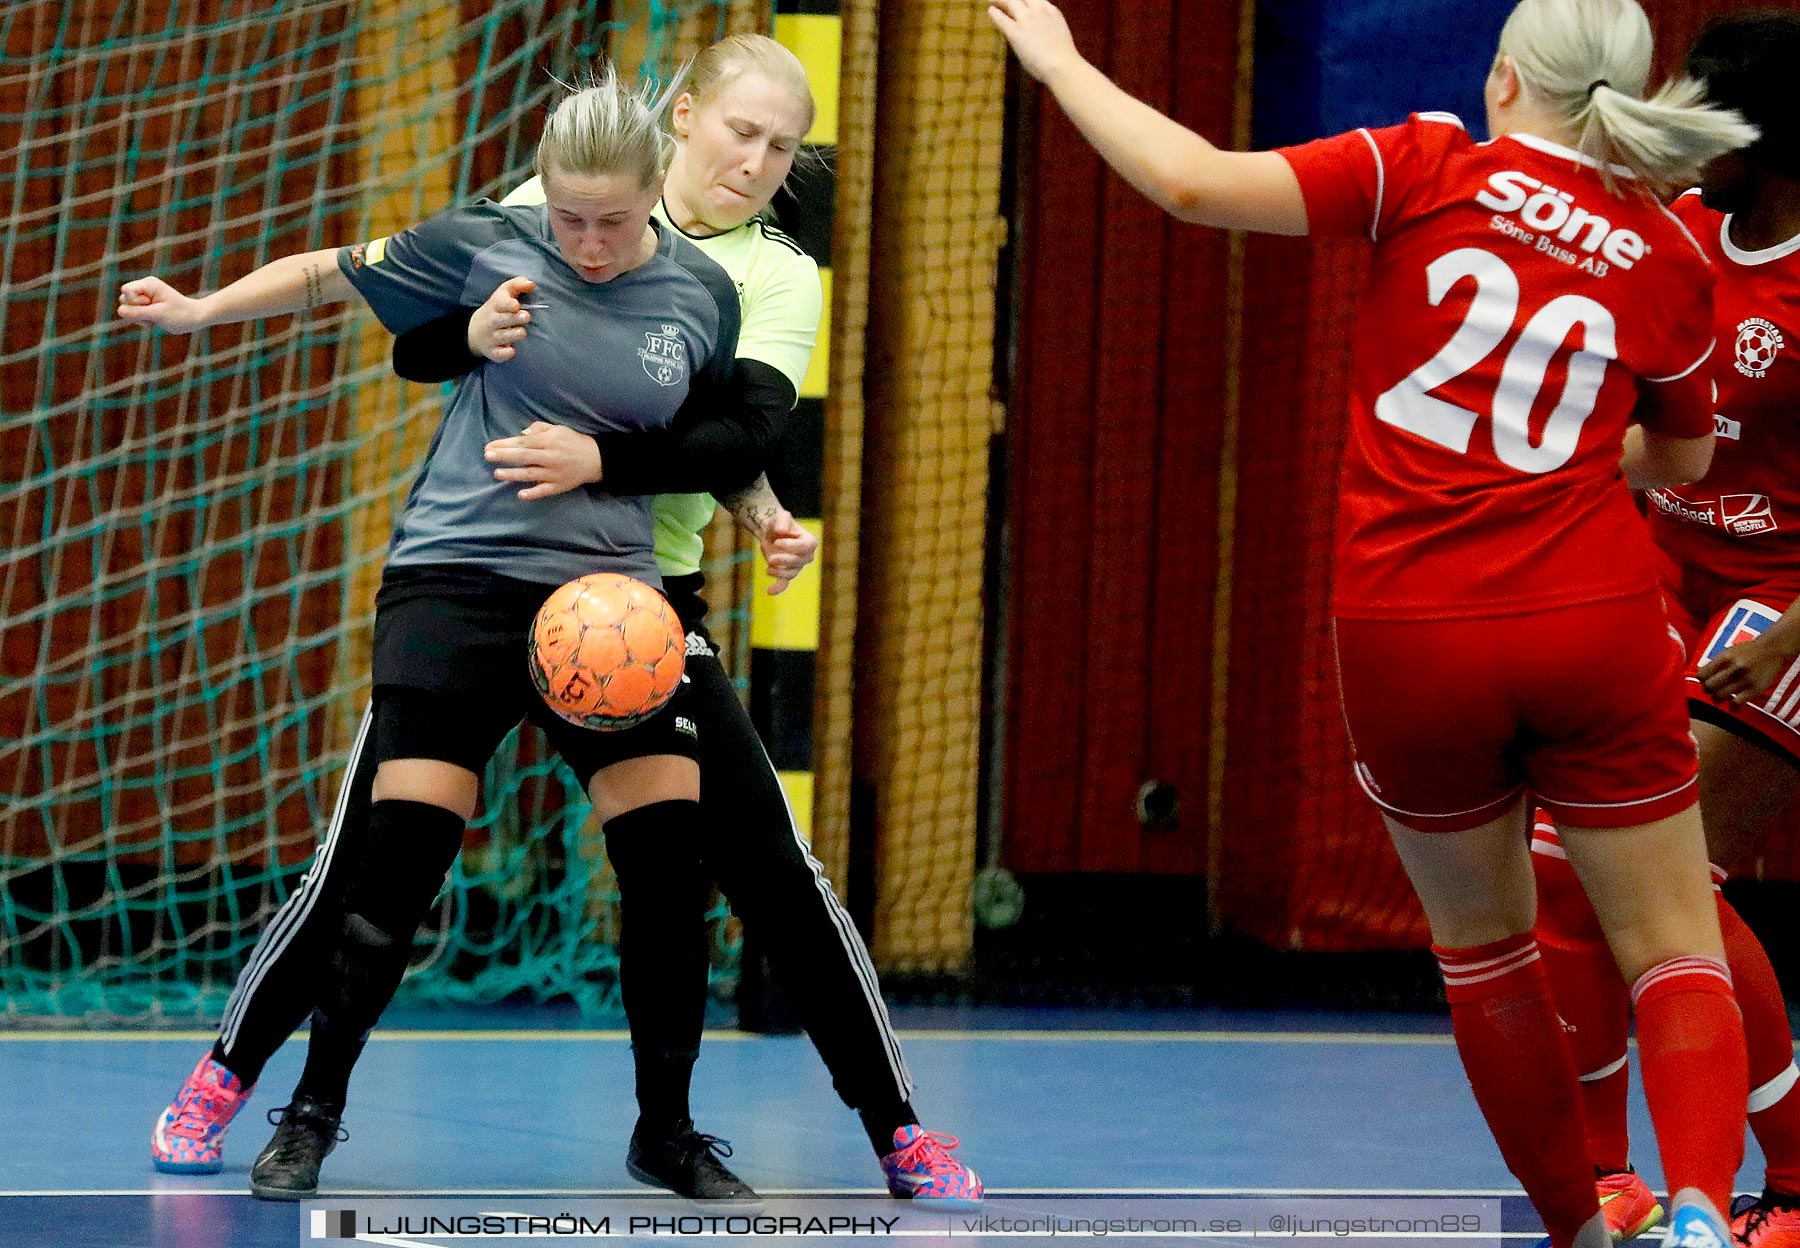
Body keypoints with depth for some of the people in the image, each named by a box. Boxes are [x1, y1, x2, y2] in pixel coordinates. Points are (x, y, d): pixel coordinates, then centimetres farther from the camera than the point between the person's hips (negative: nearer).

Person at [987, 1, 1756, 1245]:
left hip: (1407, 640, 0)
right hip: (1595, 629, 0)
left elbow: (1198, 184, -12)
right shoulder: (1669, 259, 3)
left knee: (1484, 943, 20)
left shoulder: (1431, 168, -5)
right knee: (1674, 946, 6)